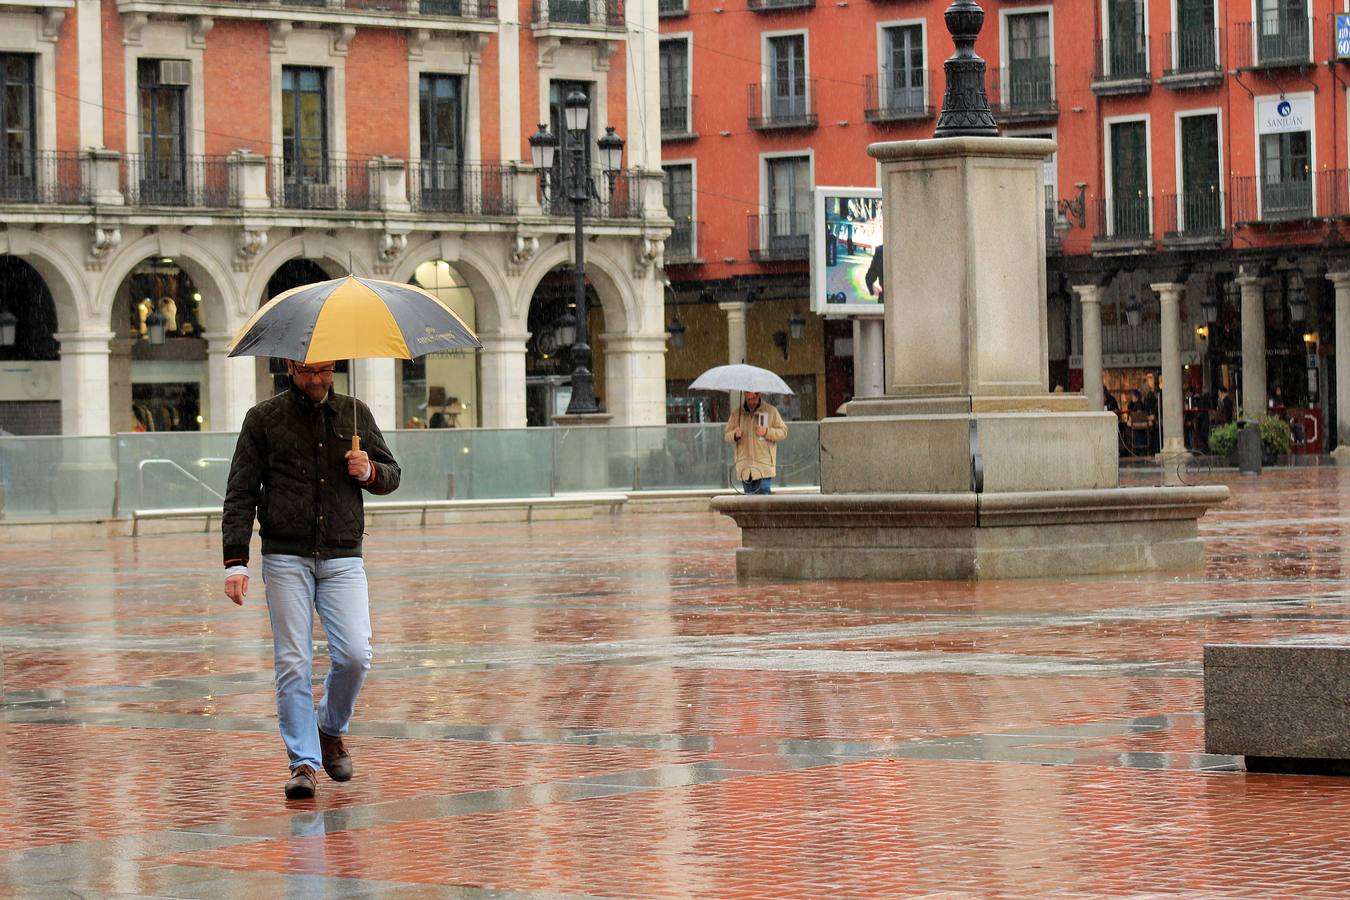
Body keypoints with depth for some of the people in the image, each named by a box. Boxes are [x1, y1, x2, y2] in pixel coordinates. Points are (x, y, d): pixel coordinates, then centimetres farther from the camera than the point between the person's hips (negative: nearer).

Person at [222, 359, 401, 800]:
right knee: (292, 663, -5)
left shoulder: (356, 413, 12)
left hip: (343, 558, 2)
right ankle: (304, 761, 0)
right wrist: (235, 562, -6)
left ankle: (330, 730, 18)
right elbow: (240, 494, 4)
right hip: (286, 559, -1)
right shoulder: (264, 418, 6)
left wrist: (369, 471, -5)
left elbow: (392, 474, 20)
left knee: (354, 655, -9)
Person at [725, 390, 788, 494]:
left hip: (764, 465, -3)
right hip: (745, 467, 3)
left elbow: (783, 431, 4)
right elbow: (727, 436, 13)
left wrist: (766, 432, -13)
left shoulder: (770, 411, 3)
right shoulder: (736, 413, 10)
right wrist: (735, 435, -11)